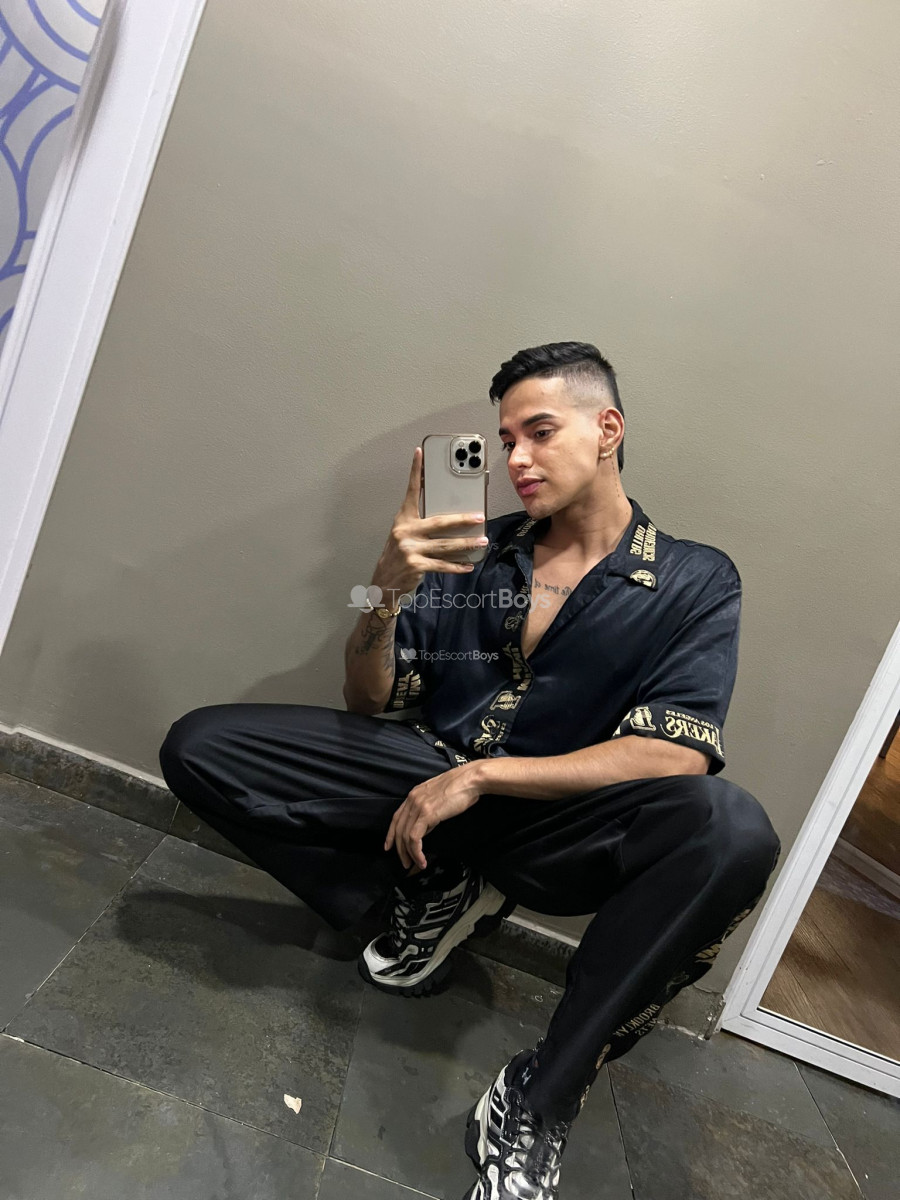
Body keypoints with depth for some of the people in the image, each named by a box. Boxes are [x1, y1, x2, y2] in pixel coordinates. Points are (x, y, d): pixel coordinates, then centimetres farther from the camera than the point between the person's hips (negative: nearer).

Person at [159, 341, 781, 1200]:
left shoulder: (695, 583, -1)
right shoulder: (478, 549, 4)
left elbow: (677, 756, -14)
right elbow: (369, 700, 5)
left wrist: (479, 776, -19)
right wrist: (388, 594, -16)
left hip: (554, 824, -2)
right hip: (429, 785, 3)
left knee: (733, 829, -33)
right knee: (198, 747, -8)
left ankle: (537, 1099, -14)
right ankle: (433, 895, 3)